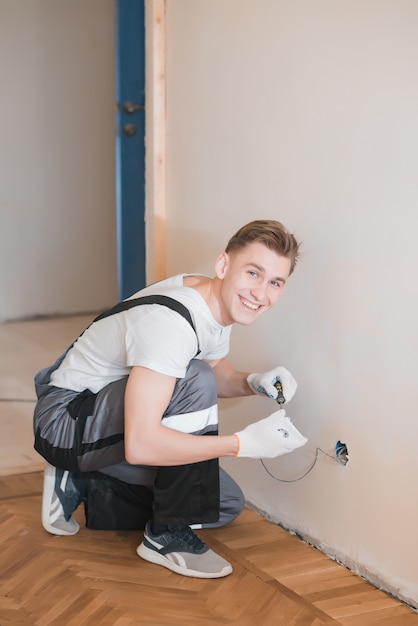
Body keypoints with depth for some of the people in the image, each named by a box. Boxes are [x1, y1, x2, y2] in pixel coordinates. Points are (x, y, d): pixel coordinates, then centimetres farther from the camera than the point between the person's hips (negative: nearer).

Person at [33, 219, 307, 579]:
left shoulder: (221, 303, -5)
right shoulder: (171, 322, -33)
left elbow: (218, 371, 16)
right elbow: (140, 445, -39)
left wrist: (253, 383, -8)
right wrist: (244, 444, -34)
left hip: (113, 423, 9)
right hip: (65, 419, -9)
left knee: (226, 504, 6)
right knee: (194, 381, -32)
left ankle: (82, 488, 14)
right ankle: (167, 535, -16)